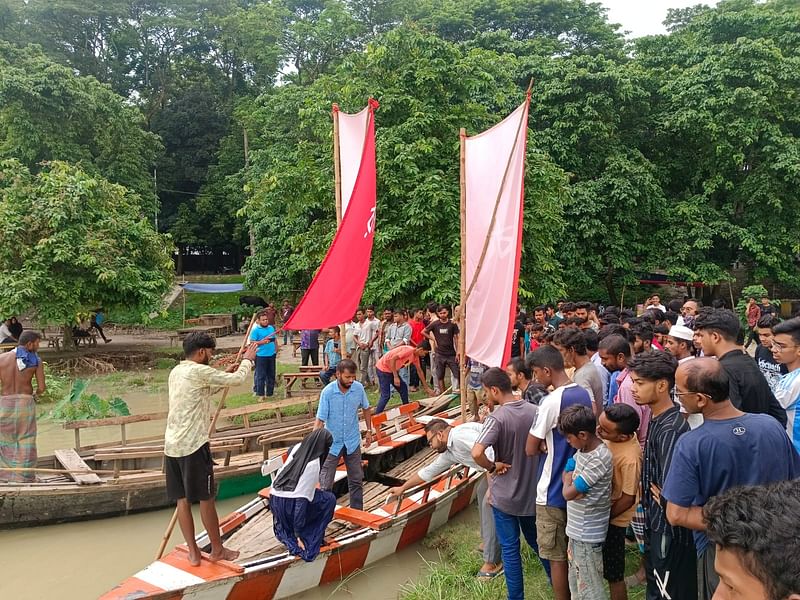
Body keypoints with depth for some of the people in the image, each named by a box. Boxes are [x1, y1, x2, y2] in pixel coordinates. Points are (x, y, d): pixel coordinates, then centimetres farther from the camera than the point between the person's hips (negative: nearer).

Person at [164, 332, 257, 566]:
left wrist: (225, 375, 22)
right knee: (206, 498, 5)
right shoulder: (200, 371, -14)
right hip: (194, 446, -8)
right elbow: (237, 380, -10)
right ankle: (217, 550, 18)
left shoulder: (176, 372, 13)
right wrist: (248, 360, 7)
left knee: (182, 499, 11)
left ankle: (193, 552, 20)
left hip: (172, 445, 8)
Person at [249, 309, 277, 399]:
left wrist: (276, 351, 14)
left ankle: (270, 393, 23)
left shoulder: (271, 328, 11)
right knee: (261, 376, -2)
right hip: (261, 355, -6)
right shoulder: (255, 330, -7)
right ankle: (260, 394, 8)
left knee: (271, 375, 12)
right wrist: (262, 342, -21)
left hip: (271, 355, 6)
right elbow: (251, 342, -10)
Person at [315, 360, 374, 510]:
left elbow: (366, 409, 7)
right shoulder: (327, 392, -21)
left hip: (353, 441, 3)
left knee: (356, 480, 15)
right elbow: (320, 420, -20)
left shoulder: (359, 388, -12)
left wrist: (369, 431, 9)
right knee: (325, 483, 3)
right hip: (332, 443, -3)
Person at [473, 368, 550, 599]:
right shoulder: (536, 411, -7)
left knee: (510, 550, 11)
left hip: (505, 495, -6)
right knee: (537, 541, 26)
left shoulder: (497, 418, -24)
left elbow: (476, 453, -36)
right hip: (532, 492, 6)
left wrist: (492, 467, -18)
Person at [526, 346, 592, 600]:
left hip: (554, 491, -8)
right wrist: (551, 444, 0)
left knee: (557, 556, 7)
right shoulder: (585, 394, 1)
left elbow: (530, 449, -19)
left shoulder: (551, 401, -24)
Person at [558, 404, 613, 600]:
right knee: (576, 584, 22)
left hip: (587, 534, -9)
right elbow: (566, 475, 11)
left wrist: (569, 477, -3)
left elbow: (568, 493, -22)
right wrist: (569, 477, -10)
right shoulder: (582, 449, 1)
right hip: (577, 529, 9)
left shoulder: (599, 458, -25)